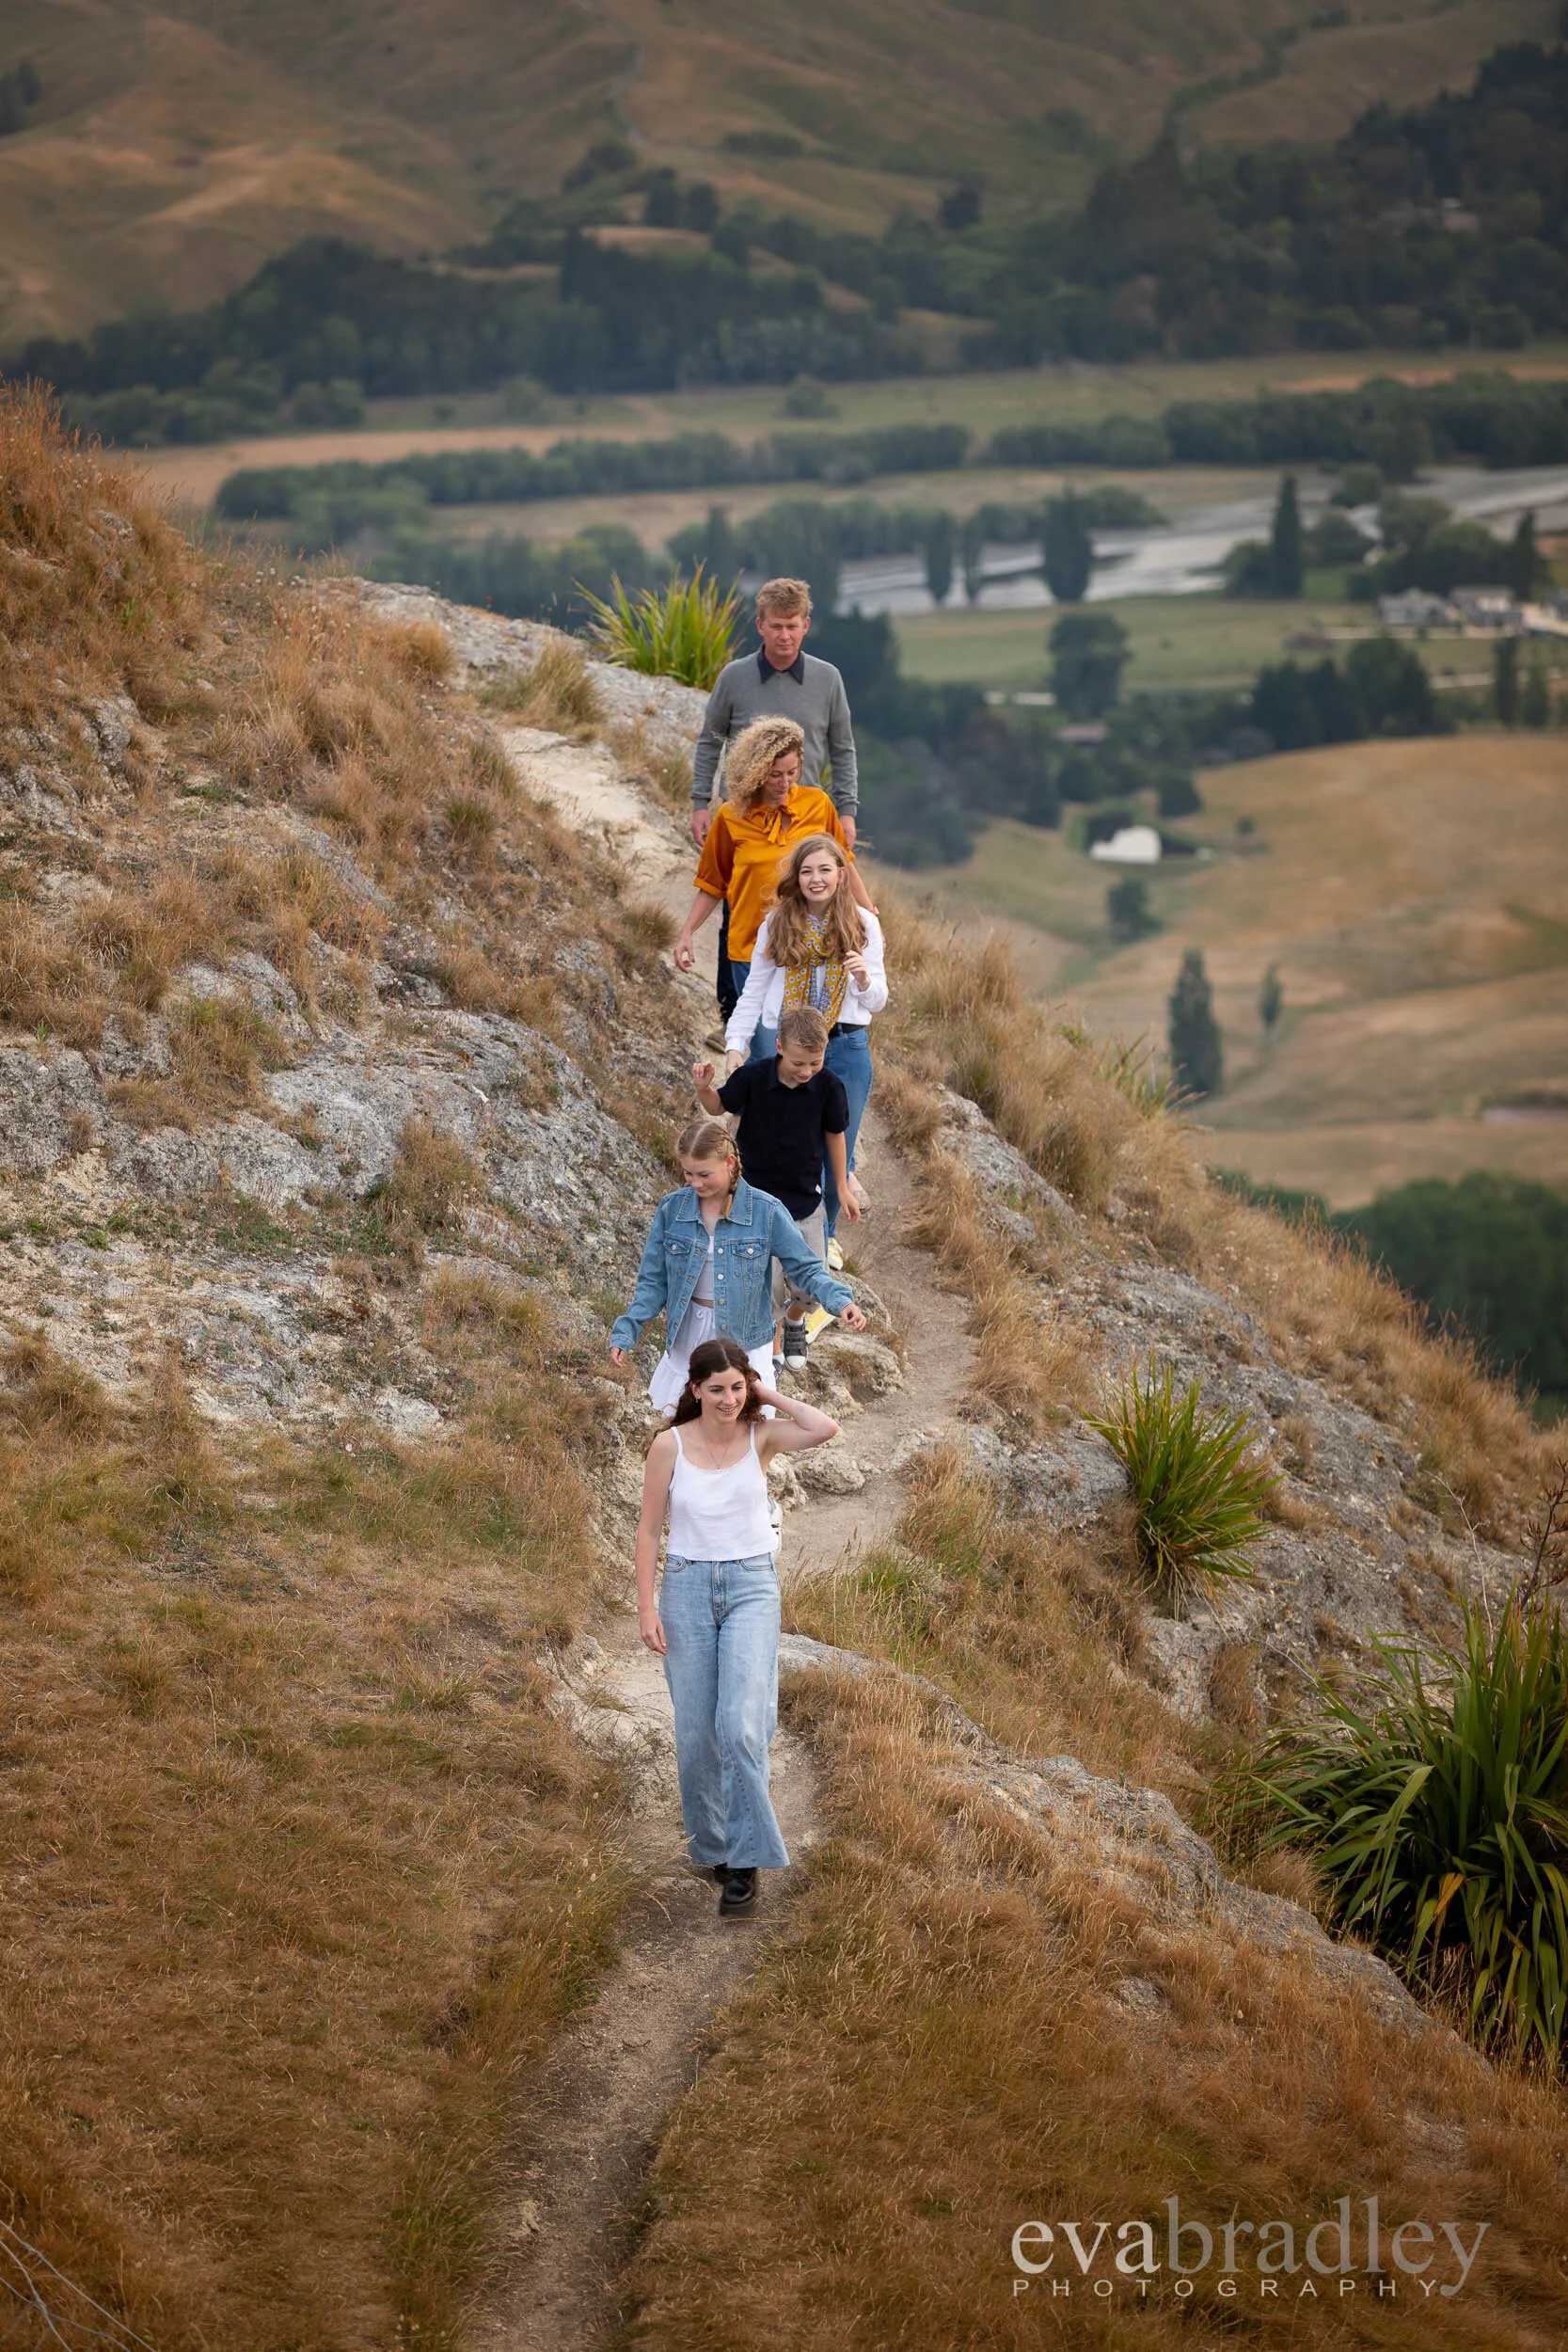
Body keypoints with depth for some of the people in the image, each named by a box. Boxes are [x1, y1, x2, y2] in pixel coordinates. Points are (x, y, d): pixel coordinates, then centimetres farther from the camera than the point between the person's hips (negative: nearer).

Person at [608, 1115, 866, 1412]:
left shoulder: (766, 1212, -13)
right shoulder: (672, 1209, -6)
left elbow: (804, 1269, -7)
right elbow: (654, 1282, 1)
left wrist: (840, 1301, -24)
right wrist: (625, 1333, -7)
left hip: (746, 1341, -2)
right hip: (688, 1340, 2)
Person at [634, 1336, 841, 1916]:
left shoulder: (760, 1436, -2)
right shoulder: (670, 1445, -3)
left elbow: (826, 1430, -21)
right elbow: (649, 1529, 2)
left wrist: (768, 1395, -10)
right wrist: (647, 1606, -4)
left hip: (752, 1587, -1)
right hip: (688, 1586, 1)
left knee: (741, 1723, -17)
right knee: (696, 1731, 6)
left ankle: (744, 1864, -12)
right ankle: (711, 1843, 26)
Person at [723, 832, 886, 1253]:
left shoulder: (863, 925, 2)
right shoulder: (777, 924, 2)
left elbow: (877, 1001, 4)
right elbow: (754, 992, 7)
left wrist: (863, 978, -18)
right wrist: (736, 1046, -1)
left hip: (846, 1047, 1)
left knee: (836, 1150, 7)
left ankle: (824, 1235, 27)